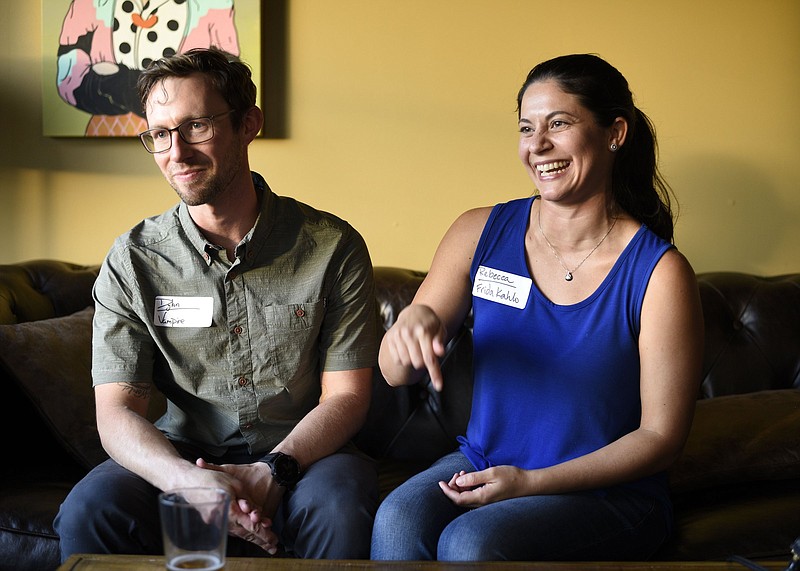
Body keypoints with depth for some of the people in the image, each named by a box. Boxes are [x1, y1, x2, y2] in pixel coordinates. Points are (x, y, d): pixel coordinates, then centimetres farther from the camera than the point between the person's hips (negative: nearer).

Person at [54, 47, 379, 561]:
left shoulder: (333, 247, -6)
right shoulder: (133, 261, -2)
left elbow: (346, 395, -5)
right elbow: (117, 410, -7)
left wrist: (271, 472, -23)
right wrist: (190, 481, -28)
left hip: (303, 453, -1)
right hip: (180, 457, 2)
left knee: (338, 511, -34)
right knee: (89, 511, -26)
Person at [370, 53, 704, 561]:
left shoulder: (659, 272, -10)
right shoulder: (481, 233, 1)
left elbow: (661, 437, -7)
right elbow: (395, 374, 3)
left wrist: (531, 482, -16)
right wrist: (412, 323, -21)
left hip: (607, 492, -3)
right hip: (481, 461, 4)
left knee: (470, 542, -31)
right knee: (399, 519, -28)